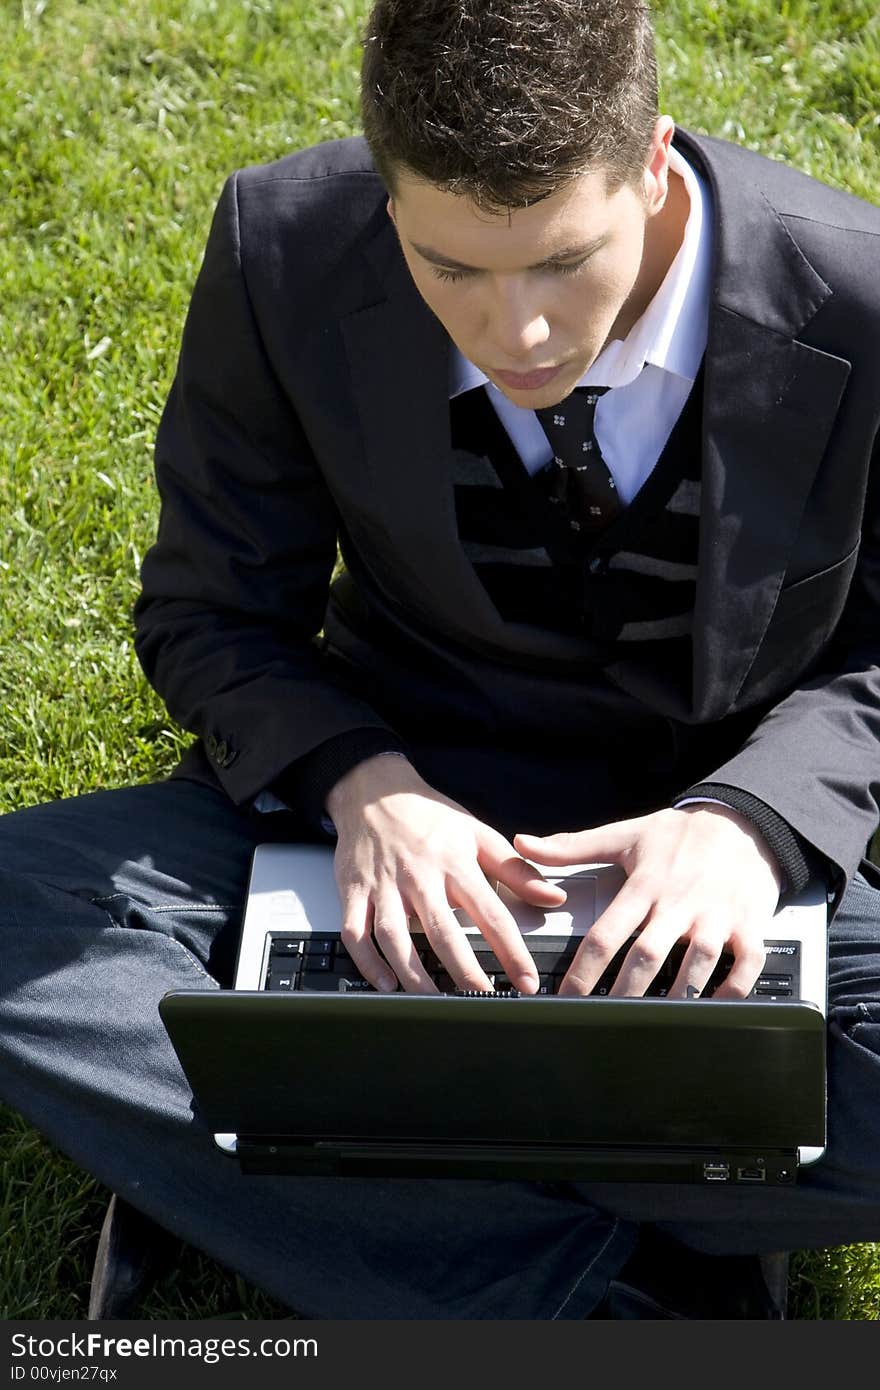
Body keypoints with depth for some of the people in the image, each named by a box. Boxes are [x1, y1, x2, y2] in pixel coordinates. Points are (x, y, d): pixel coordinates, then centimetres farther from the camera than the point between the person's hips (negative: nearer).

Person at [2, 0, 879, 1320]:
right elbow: (210, 616, -3)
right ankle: (579, 1293, -24)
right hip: (415, 803, 2)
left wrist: (750, 819, -24)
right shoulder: (286, 255, -15)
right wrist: (359, 781, -23)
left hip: (718, 854, -1)